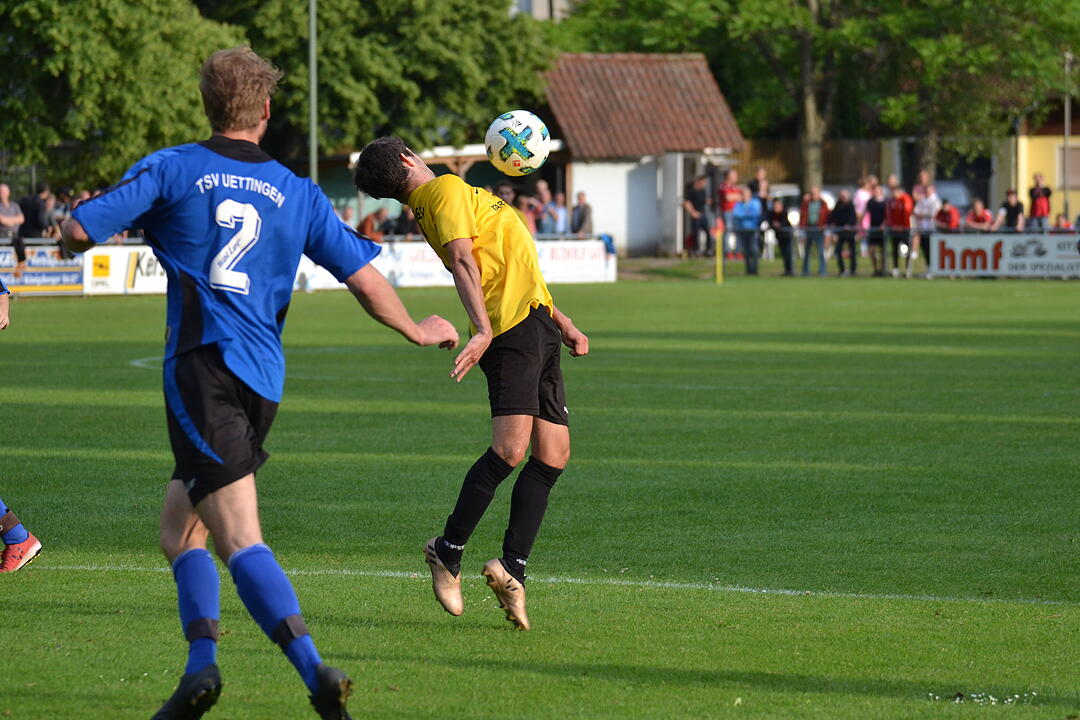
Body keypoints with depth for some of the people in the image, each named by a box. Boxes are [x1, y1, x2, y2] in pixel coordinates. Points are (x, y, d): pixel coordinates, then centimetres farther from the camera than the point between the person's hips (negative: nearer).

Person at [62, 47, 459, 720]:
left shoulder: (170, 169, 3)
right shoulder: (299, 194, 13)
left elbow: (79, 230, -2)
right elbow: (368, 282, 11)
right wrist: (419, 330, 29)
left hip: (202, 367, -5)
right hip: (263, 380, 5)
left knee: (240, 539, -15)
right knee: (180, 526, 19)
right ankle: (201, 664, 4)